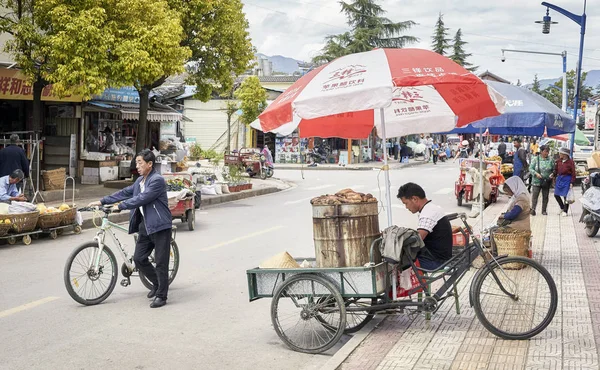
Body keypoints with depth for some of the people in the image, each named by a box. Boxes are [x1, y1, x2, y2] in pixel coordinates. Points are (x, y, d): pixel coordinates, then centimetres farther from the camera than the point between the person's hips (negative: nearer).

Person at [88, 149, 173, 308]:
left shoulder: (157, 180, -14)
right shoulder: (140, 181, 15)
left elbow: (142, 198, -22)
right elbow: (125, 193, 15)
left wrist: (120, 206, -22)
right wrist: (102, 202, 10)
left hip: (159, 225, -9)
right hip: (145, 225, 9)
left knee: (161, 262, -3)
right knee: (138, 258, 7)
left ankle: (161, 296, 7)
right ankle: (157, 283, 27)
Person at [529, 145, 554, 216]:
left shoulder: (551, 160, 3)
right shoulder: (535, 159, -2)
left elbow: (554, 169, 9)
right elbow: (530, 168, -2)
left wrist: (552, 174, -12)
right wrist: (536, 173, -18)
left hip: (547, 181, 2)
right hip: (537, 181, -2)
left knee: (545, 196, 7)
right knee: (535, 195, -8)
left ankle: (544, 210, 17)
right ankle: (533, 209, -2)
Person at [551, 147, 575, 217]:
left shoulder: (570, 162, -12)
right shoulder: (558, 161, 3)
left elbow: (573, 173, -10)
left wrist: (572, 182, -14)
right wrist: (553, 174, -9)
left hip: (567, 179, -6)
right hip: (559, 178, 6)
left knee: (565, 195, -2)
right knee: (556, 194, 9)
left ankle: (565, 211, 11)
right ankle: (562, 208, 29)